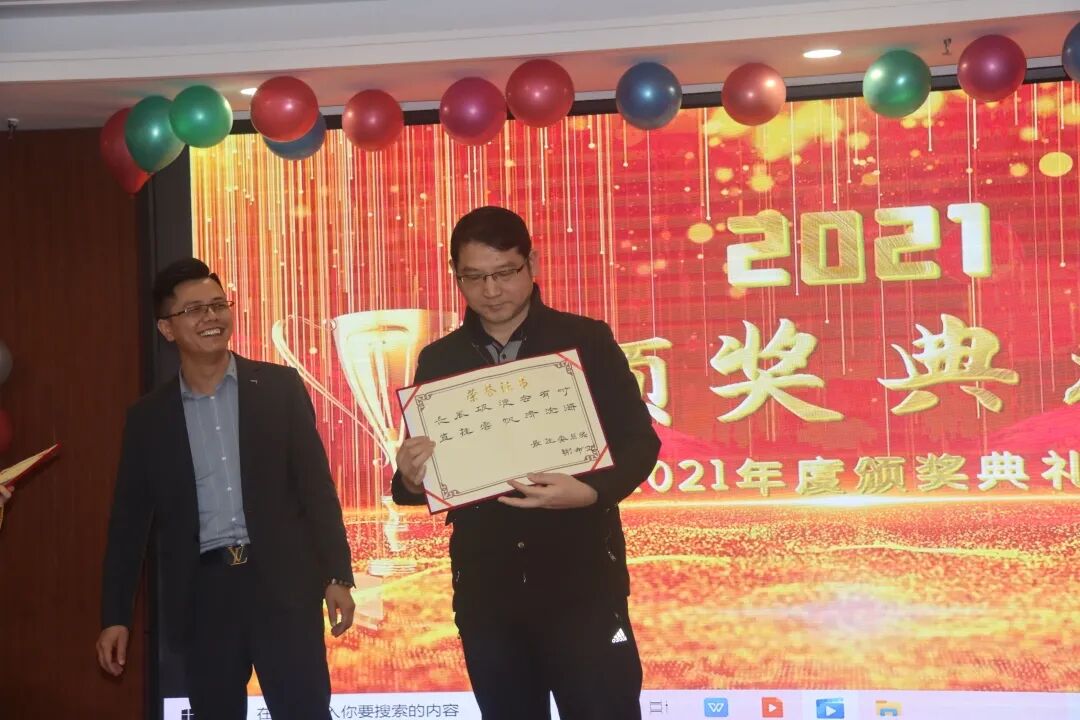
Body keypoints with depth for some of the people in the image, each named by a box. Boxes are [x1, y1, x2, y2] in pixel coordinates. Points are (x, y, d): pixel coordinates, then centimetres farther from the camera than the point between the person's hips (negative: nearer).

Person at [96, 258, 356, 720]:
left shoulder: (279, 387, 4)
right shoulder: (148, 417, 8)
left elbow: (316, 485, 2)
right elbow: (129, 520, 9)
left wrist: (336, 576, -4)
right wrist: (115, 615, 5)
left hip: (281, 584, -1)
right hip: (202, 593, 2)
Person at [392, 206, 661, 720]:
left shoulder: (587, 341, 0)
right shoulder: (438, 361, 7)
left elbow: (639, 441, -2)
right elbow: (417, 478, 9)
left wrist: (590, 491, -22)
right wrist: (411, 479, -15)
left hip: (581, 579, -2)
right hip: (485, 587, 3)